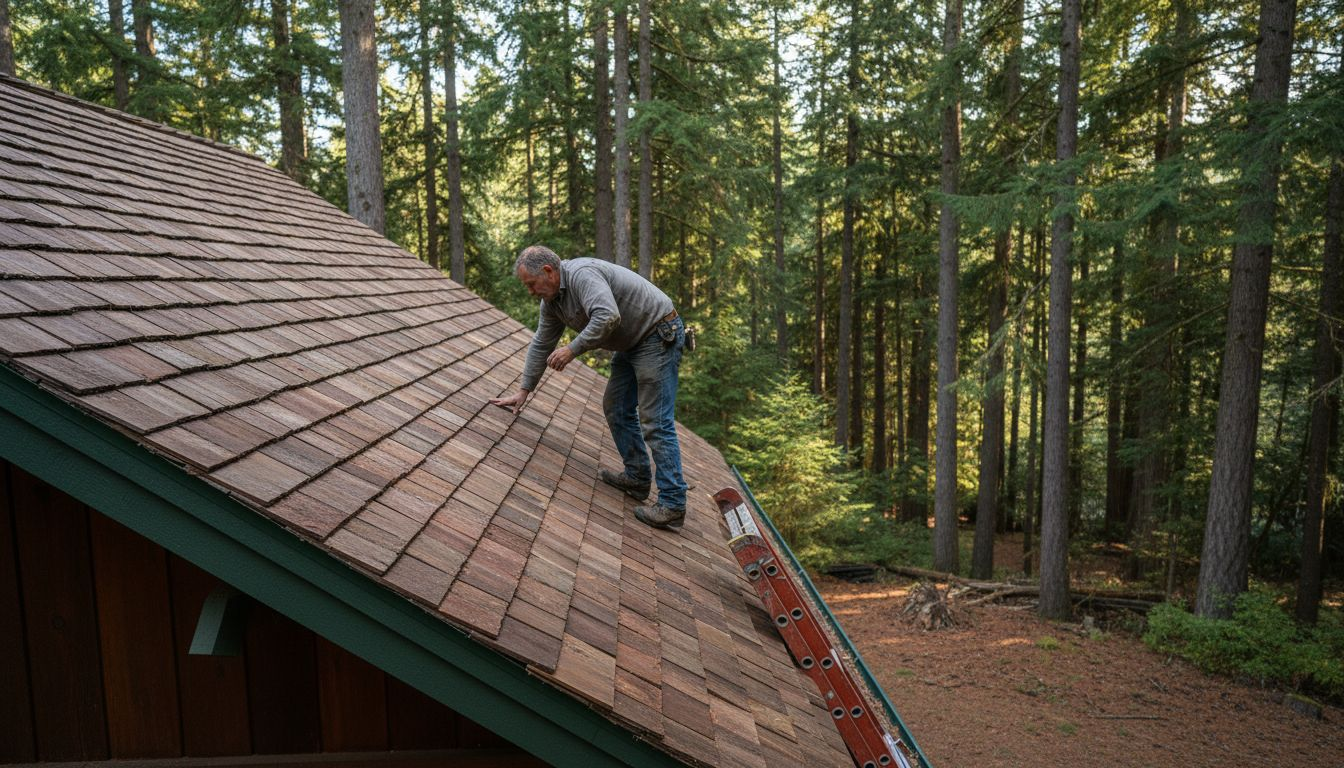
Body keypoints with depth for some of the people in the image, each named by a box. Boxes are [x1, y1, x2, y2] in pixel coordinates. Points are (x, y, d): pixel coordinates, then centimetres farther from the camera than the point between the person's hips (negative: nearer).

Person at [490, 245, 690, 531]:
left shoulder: (582, 274, -23)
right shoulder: (551, 299, 8)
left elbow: (608, 317, -37)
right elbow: (541, 345, 16)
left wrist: (573, 349, -27)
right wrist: (523, 390, 17)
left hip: (659, 336, -10)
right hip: (632, 343, 10)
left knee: (655, 422, -12)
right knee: (616, 408, 15)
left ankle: (672, 505, -9)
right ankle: (636, 477, 26)